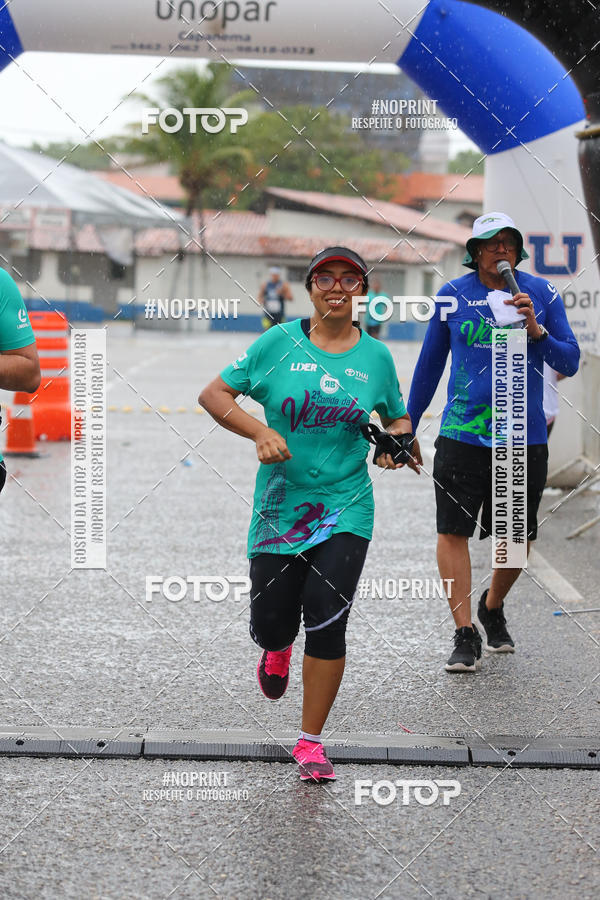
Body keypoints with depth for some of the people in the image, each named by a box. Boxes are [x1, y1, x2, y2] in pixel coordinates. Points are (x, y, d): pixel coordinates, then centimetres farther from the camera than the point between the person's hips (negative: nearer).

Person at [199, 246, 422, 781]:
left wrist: (397, 441, -3)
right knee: (270, 624, 3)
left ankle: (311, 741, 6)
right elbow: (214, 394, 0)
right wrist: (260, 432, -15)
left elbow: (398, 417, 20)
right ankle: (279, 648, 44)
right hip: (279, 509, 0)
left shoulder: (376, 356, 5)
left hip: (345, 510, 0)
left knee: (327, 625, -9)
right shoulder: (279, 343, -1)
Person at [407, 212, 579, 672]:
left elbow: (570, 363, 0)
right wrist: (406, 427, 15)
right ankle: (466, 635, -1)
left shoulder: (542, 294, 1)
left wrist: (537, 332, -18)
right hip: (462, 435, -1)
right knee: (453, 531, -8)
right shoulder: (452, 296, 1)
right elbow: (430, 364, 12)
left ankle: (493, 608, 36)